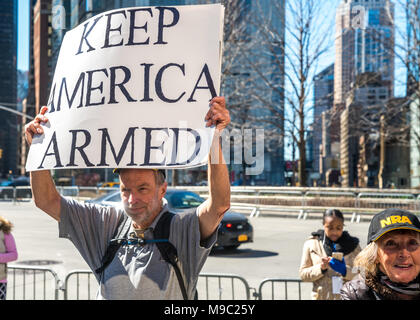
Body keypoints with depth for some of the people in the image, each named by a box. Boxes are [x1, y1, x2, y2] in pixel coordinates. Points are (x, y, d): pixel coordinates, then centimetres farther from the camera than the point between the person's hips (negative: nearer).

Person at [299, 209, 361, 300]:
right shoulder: (312, 244, 3)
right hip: (321, 296, 0)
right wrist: (320, 268, -14)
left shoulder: (352, 245, 4)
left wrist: (345, 270, -17)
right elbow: (303, 274, 4)